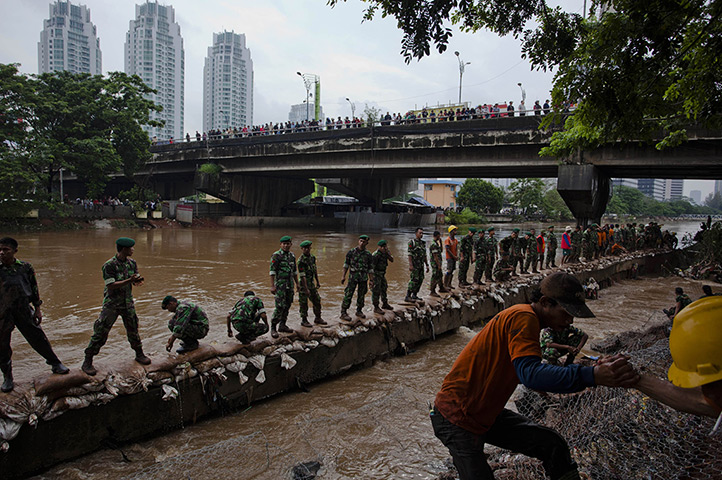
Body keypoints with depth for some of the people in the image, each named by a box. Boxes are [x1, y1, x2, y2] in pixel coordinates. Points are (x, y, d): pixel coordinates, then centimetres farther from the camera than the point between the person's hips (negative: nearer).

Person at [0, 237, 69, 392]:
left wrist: (37, 309, 7)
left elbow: (34, 288, 7)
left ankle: (55, 364, 23)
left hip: (24, 310, 0)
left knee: (38, 338, 6)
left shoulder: (25, 267, 0)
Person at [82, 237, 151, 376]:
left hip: (127, 302, 5)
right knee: (100, 332, -3)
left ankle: (139, 354, 30)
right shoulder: (109, 265, -17)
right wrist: (129, 280, -30)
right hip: (112, 304, -5)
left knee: (133, 330, 13)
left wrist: (139, 280, -17)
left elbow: (135, 283, 7)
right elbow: (111, 286, -22)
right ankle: (87, 362, 9)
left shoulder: (132, 263, 3)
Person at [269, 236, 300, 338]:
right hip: (280, 284, -7)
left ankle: (282, 325, 20)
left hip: (290, 284, 7)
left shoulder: (292, 255, 11)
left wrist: (297, 283, 20)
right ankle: (273, 328, -5)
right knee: (280, 306, -12)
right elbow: (272, 271, -11)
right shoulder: (276, 255, -8)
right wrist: (272, 286, -16)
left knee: (287, 306, 10)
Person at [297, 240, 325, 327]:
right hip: (303, 284, -7)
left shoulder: (312, 257, 4)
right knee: (303, 303, 2)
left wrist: (317, 281, 17)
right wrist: (306, 289, -23)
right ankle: (304, 321, 15)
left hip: (312, 283, 7)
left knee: (317, 300, 12)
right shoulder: (301, 261, -20)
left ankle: (318, 318, 25)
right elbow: (302, 275, -22)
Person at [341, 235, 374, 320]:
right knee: (348, 295, -5)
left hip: (364, 278, 3)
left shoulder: (368, 254, 4)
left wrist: (371, 280, 6)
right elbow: (346, 264, 3)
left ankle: (359, 311, 24)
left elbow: (370, 268, 8)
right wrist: (343, 276, -2)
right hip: (353, 276, -3)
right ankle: (343, 313, 0)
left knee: (361, 295, 8)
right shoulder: (351, 252, -1)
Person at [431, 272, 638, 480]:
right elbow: (530, 374, -37)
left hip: (485, 414, 9)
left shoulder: (524, 318, 9)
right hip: (455, 416, -9)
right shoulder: (523, 317, -22)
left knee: (553, 445, 6)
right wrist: (593, 376, -43)